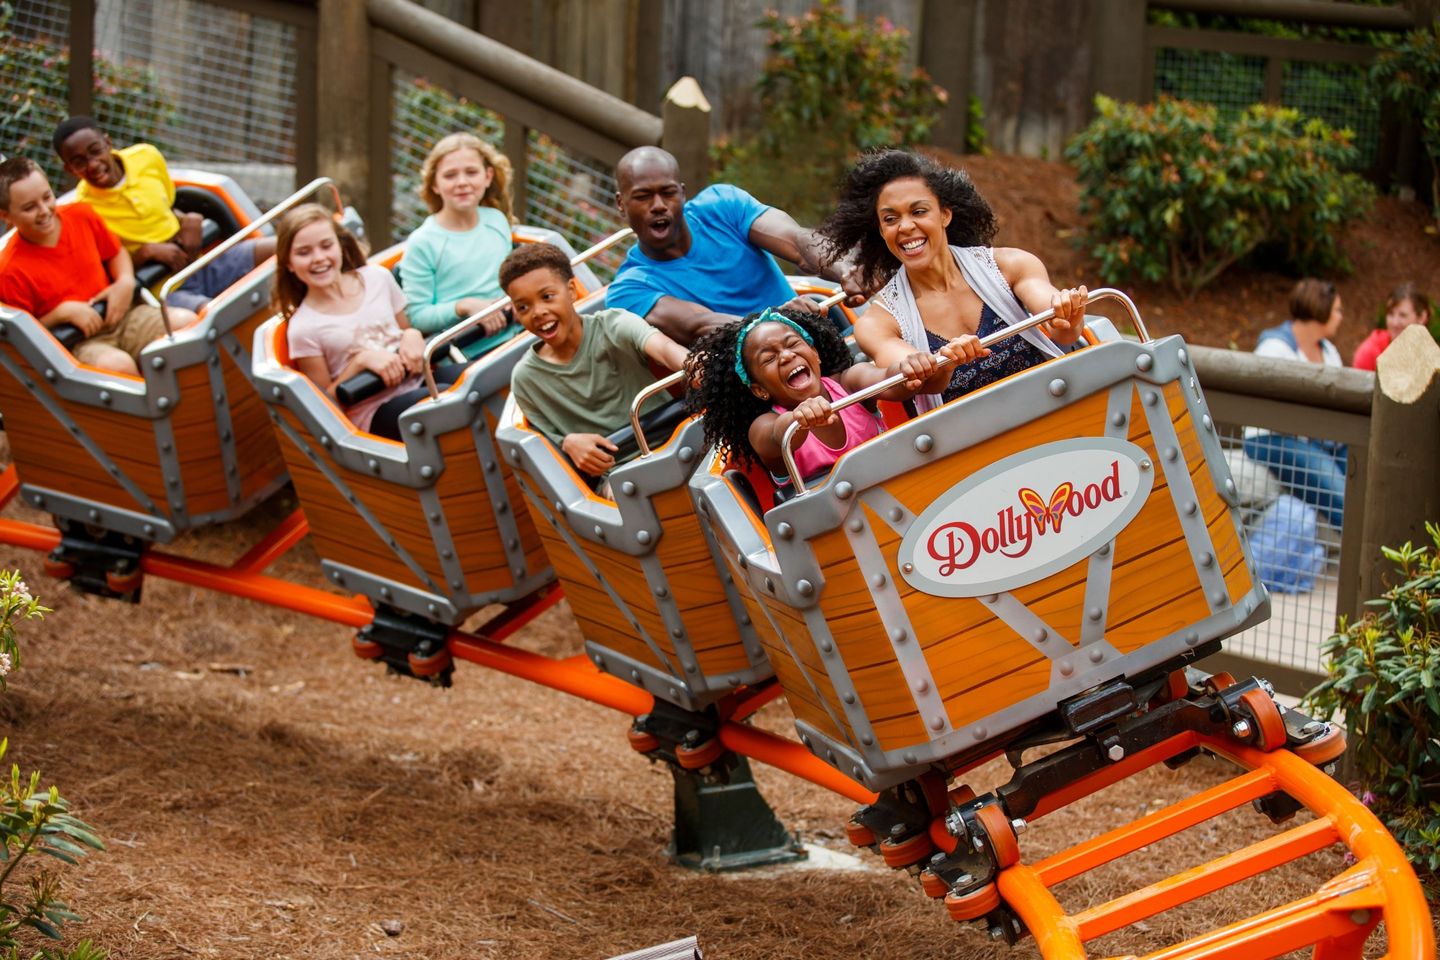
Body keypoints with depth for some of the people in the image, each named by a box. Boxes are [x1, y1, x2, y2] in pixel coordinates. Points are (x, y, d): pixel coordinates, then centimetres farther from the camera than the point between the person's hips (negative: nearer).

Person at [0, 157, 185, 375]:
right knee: (117, 364, -38)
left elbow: (116, 252, 18)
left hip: (119, 315, 6)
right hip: (74, 345, -6)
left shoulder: (82, 216, 0)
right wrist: (63, 312, -20)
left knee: (186, 320, -19)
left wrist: (126, 283, -2)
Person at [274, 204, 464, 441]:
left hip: (418, 379, 5)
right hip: (375, 415, -5)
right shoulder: (303, 329, -4)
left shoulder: (377, 278, 8)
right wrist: (362, 360, -15)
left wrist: (413, 336, -1)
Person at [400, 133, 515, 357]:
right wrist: (464, 307, -18)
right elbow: (415, 316, -7)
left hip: (510, 338, 6)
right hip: (463, 357, -6)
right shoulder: (423, 243, -6)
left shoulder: (497, 220, 12)